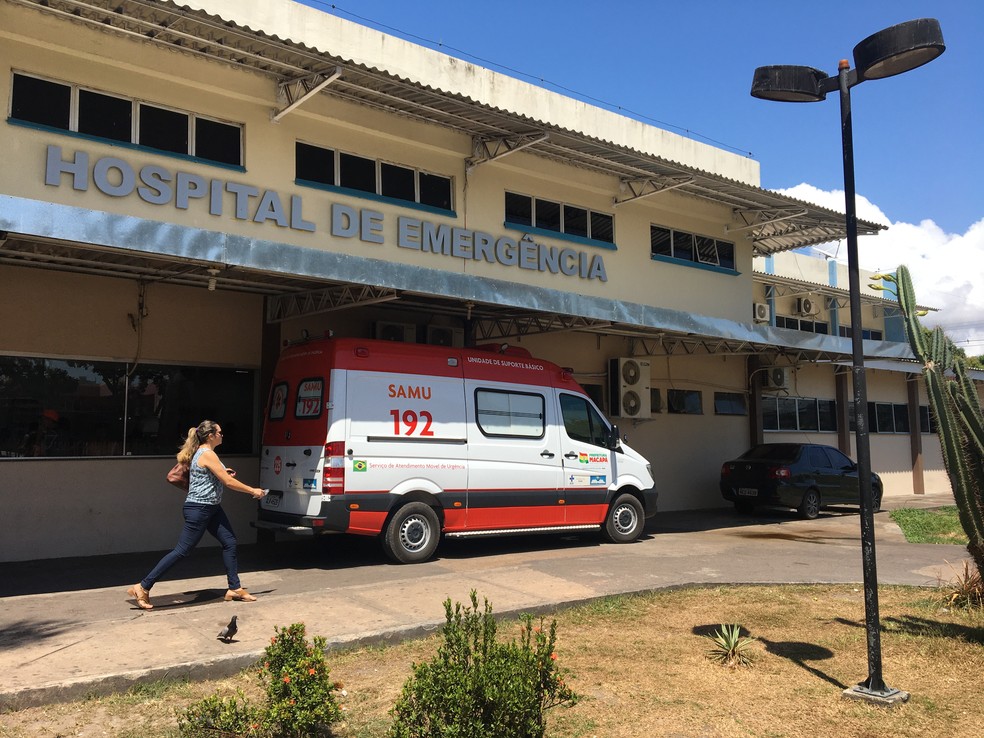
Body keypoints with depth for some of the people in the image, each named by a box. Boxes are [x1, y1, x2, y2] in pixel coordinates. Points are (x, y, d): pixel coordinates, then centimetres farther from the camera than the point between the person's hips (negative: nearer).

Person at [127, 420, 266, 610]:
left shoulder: (200, 452, 12)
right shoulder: (208, 454, -18)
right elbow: (229, 482, -19)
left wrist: (221, 472, 16)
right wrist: (253, 491, -7)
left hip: (211, 508, 10)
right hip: (198, 509, -10)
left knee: (229, 542, 8)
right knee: (181, 551, -6)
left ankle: (235, 588, 14)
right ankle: (143, 587, 2)